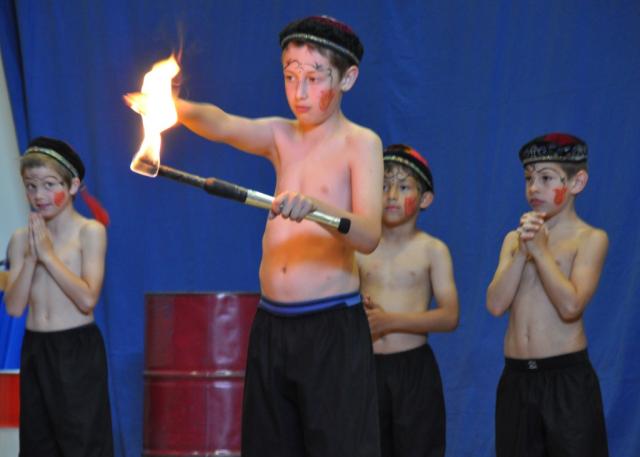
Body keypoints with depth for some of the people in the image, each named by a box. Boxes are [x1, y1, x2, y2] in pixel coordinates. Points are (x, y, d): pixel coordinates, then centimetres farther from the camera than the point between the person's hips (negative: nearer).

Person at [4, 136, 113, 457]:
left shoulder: (90, 232, -7)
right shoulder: (21, 239, 6)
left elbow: (88, 299, -17)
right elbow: (14, 307, -1)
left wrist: (48, 254, -14)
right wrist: (31, 257, -11)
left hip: (78, 350, -5)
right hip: (35, 350, 5)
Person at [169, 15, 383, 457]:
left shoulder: (360, 142, -4)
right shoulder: (281, 136, 11)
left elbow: (369, 236, -16)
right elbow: (223, 125, -9)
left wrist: (317, 206, -35)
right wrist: (175, 107, -30)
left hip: (332, 327, -5)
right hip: (271, 325, 5)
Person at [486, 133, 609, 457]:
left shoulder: (590, 238, -4)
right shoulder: (514, 238, 11)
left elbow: (570, 306, -17)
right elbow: (496, 305, -1)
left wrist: (540, 249, -12)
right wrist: (522, 250, -9)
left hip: (568, 378, -5)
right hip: (515, 379, 5)